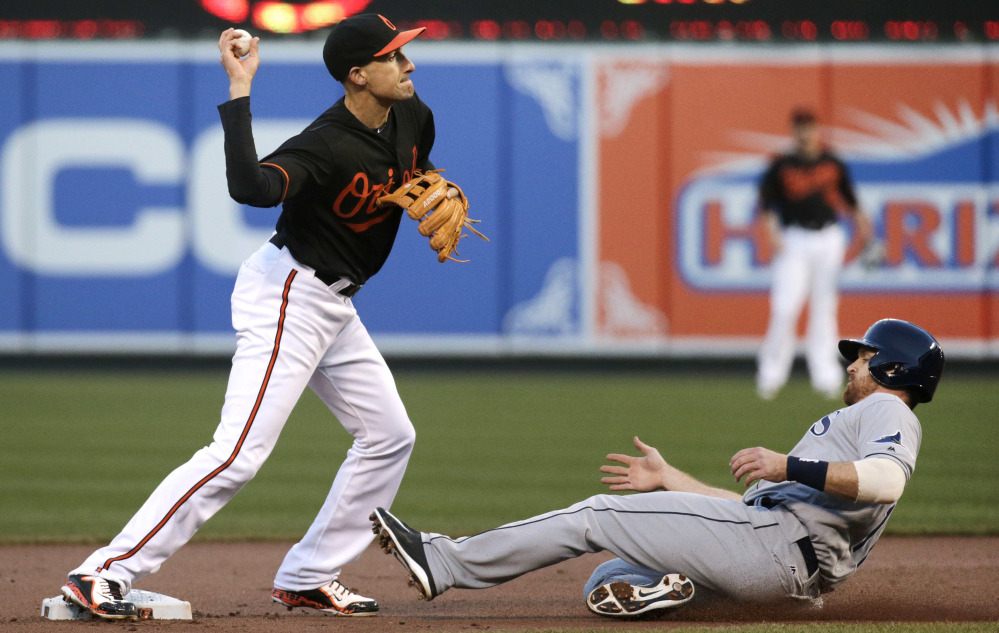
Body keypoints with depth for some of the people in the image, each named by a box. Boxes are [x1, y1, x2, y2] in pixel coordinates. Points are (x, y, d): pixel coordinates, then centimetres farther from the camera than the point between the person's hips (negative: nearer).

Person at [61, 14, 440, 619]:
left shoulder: (412, 116, 1)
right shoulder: (326, 144, -27)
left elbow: (419, 170, 26)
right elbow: (251, 187, -46)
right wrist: (239, 90, -45)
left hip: (334, 306, 10)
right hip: (286, 296, -10)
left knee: (390, 435, 15)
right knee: (240, 453, -19)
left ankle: (307, 579, 21)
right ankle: (105, 573, -21)